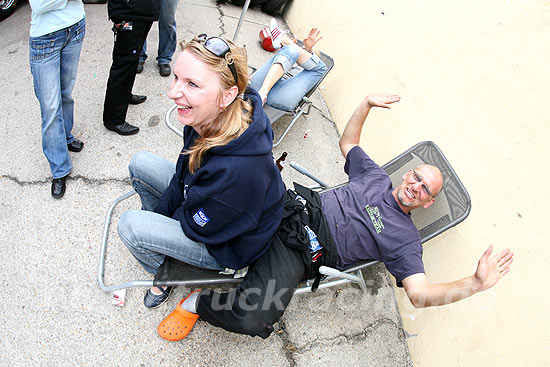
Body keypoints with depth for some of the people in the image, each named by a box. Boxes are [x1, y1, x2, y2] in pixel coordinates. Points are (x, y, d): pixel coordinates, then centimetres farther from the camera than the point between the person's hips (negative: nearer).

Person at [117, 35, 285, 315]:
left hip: (229, 247, -7)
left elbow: (196, 227, -24)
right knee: (140, 164, 8)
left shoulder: (238, 171, -43)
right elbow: (183, 173, 0)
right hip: (203, 204, 8)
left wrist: (163, 218, -5)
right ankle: (158, 226, 33)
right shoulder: (206, 118, -19)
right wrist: (162, 213, 5)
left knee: (130, 226, -17)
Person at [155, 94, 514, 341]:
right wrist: (367, 104, 19)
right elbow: (347, 143, 30)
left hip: (299, 251, -5)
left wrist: (477, 283, -23)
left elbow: (420, 294, -7)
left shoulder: (406, 240, 4)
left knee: (255, 319, -29)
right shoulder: (376, 175, 18)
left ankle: (200, 301, 0)